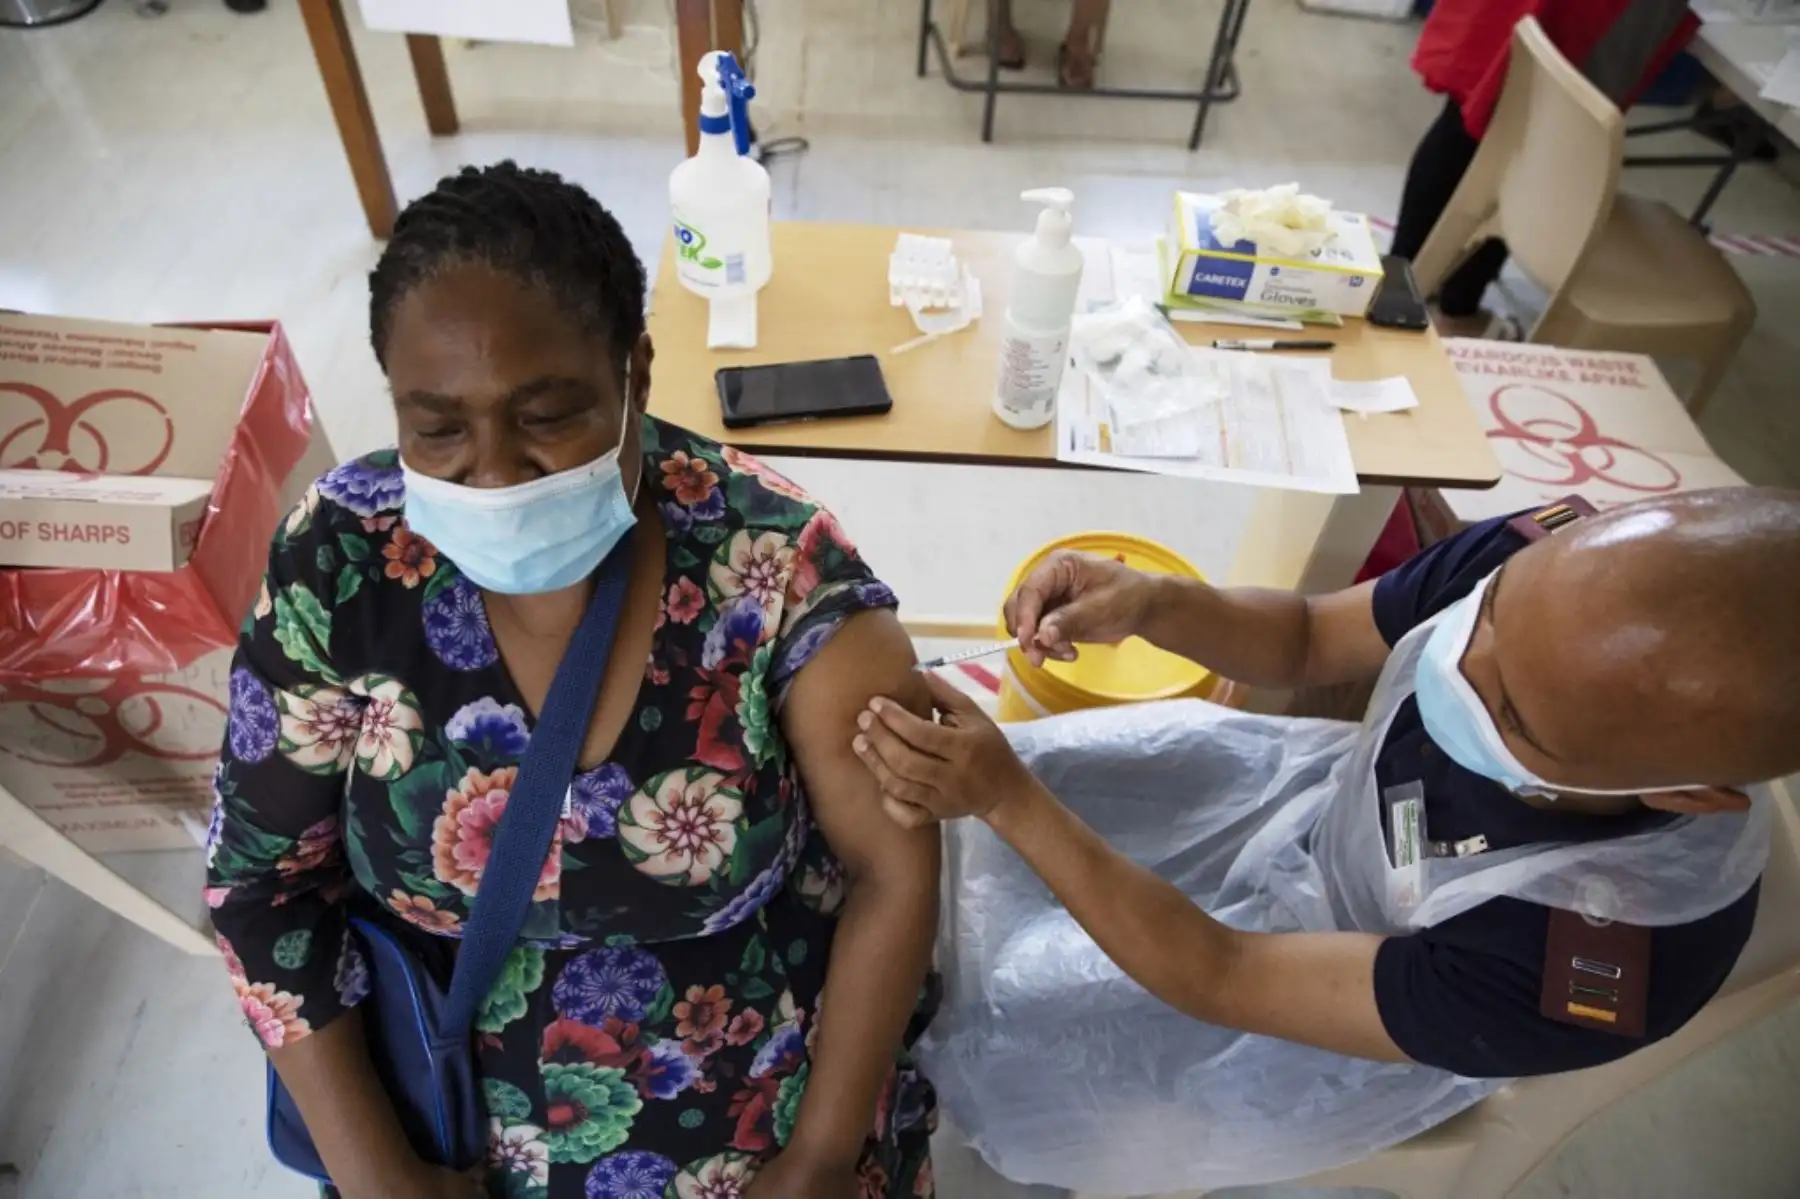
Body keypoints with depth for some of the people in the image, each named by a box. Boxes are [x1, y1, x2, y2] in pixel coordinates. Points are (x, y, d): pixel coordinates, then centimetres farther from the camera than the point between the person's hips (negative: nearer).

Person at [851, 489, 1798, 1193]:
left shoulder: (1611, 961, -40)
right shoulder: (1554, 564, -30)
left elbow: (1222, 980, -31)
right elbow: (1304, 638, -12)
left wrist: (1005, 800, -37)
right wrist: (1151, 603, -31)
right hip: (1322, 795, 5)